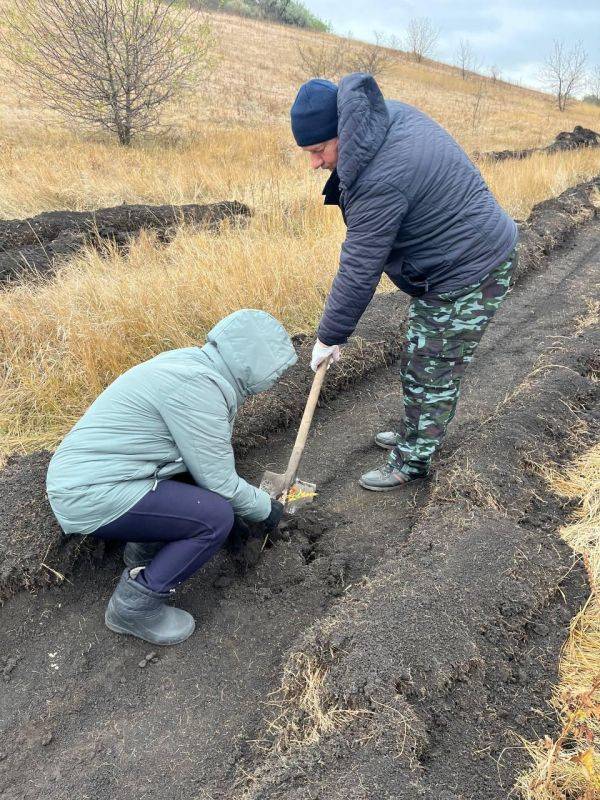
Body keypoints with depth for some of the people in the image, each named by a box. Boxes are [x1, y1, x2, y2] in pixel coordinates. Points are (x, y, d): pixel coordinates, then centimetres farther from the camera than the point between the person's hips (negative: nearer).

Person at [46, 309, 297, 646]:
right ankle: (133, 607, -2)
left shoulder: (195, 362, 6)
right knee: (216, 516, -17)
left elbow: (213, 465, 15)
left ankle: (148, 545, 19)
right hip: (92, 494, -10)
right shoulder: (198, 388, -24)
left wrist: (253, 504, 19)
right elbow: (220, 482, -17)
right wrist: (265, 509, 1)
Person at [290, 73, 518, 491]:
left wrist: (329, 337, -13)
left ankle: (412, 462, 19)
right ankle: (415, 434, 39)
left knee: (430, 375, 2)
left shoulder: (379, 180, -31)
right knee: (422, 360, 21)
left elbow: (359, 272, -25)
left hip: (466, 276, -10)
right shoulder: (390, 113, -1)